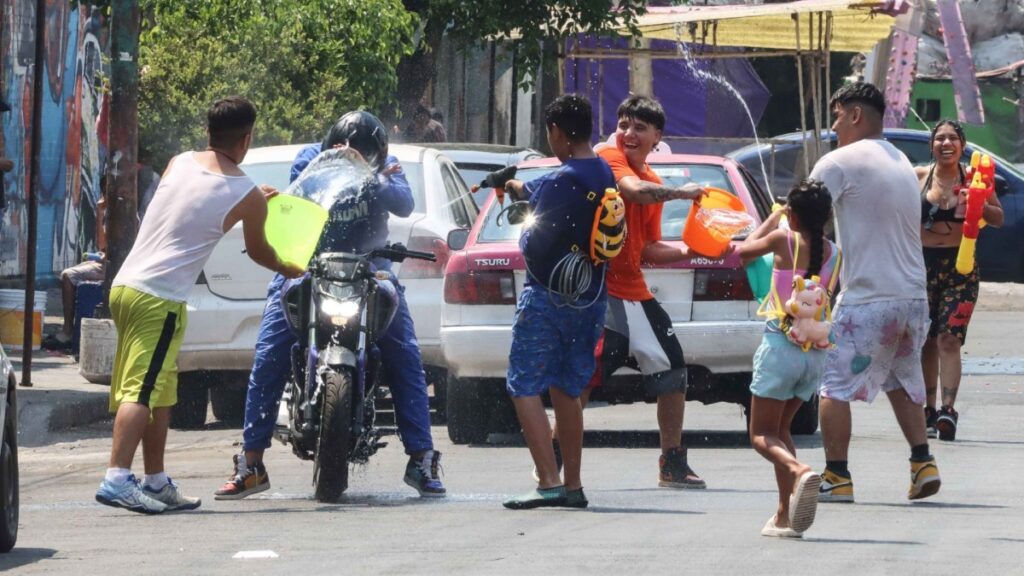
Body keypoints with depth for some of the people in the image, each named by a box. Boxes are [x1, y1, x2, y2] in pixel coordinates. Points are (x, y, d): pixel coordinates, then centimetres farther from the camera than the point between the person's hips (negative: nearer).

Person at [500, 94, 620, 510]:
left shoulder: (561, 182, -18)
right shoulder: (604, 176, 8)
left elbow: (538, 244, -15)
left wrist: (525, 235, 5)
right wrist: (517, 188, 34)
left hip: (549, 298, -8)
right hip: (590, 299, 8)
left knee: (525, 389, -6)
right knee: (566, 392, 17)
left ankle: (549, 483, -18)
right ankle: (573, 486, 17)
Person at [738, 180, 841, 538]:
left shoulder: (784, 239, -8)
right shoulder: (835, 254, 2)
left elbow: (743, 251, 10)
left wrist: (772, 220, 22)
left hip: (780, 346, -5)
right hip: (816, 353, 5)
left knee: (762, 434, 3)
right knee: (780, 428, 21)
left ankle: (798, 470, -28)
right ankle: (785, 516, 14)